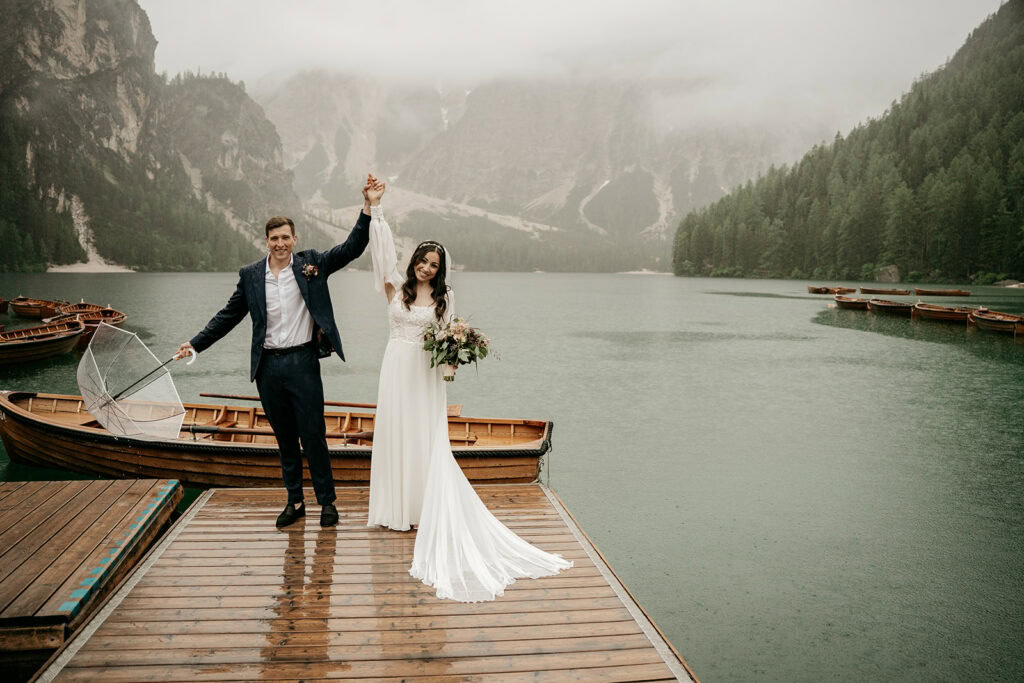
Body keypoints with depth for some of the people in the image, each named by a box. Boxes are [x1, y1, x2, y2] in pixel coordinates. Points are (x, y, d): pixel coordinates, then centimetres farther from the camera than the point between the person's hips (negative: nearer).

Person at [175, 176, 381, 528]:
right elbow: (229, 315, 12)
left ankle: (327, 501, 16)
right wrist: (195, 344, 10)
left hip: (303, 362, -2)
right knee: (285, 439, 12)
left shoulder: (312, 263, 0)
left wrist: (368, 207, -17)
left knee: (314, 435, 2)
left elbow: (352, 247, -7)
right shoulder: (250, 275, 5)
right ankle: (295, 502, 25)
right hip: (268, 366, 3)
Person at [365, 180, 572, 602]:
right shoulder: (395, 287, 3)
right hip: (397, 369, 0)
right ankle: (394, 508, 15)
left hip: (425, 374, 0)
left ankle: (425, 510, 10)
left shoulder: (443, 297, 6)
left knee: (427, 441, 1)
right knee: (394, 436, 5)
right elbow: (383, 248, -6)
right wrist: (375, 208, -13)